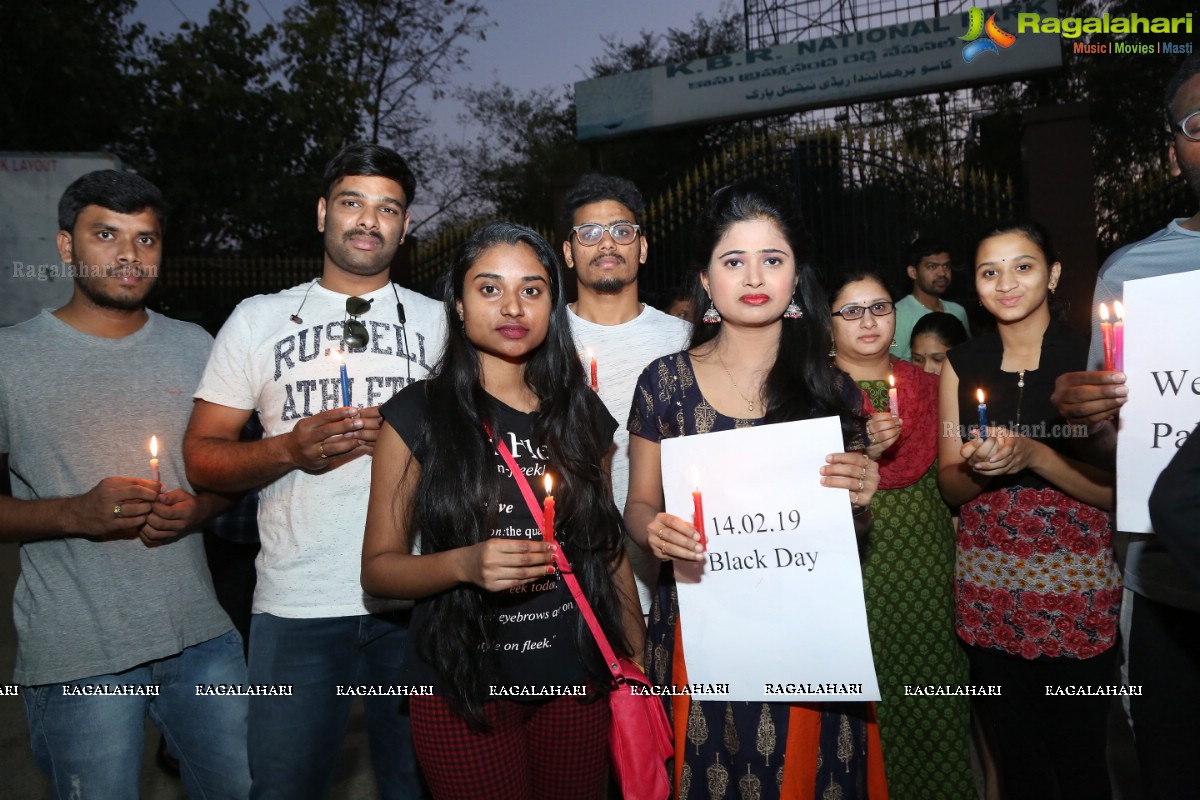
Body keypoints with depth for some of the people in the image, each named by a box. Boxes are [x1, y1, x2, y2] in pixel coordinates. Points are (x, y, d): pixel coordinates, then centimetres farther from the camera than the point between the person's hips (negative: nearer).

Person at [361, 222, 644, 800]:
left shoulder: (581, 413, 4)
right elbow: (378, 568, -5)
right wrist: (465, 563, -24)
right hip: (461, 689, -3)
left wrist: (637, 662, 8)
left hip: (575, 683, 3)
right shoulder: (418, 415, -6)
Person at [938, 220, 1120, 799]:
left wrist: (1033, 456, -22)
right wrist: (978, 467, -14)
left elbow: (1118, 489, -8)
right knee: (1016, 753, 13)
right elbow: (949, 487, 7)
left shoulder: (1091, 357, -4)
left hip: (1076, 584, -2)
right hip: (988, 587, 2)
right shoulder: (961, 366, 4)